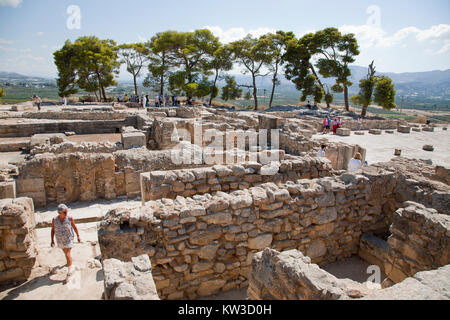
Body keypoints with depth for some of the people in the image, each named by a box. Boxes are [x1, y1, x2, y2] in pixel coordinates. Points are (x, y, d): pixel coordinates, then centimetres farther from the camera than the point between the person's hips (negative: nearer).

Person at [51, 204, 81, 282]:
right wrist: (52, 240, -6)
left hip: (68, 239, -3)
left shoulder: (69, 218, -21)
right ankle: (69, 260, 57)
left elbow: (74, 226, -6)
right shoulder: (54, 220, -17)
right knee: (65, 252, 26)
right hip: (60, 240, 3)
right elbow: (53, 230, -3)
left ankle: (69, 271, 8)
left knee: (67, 255, -8)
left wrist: (78, 236, -1)